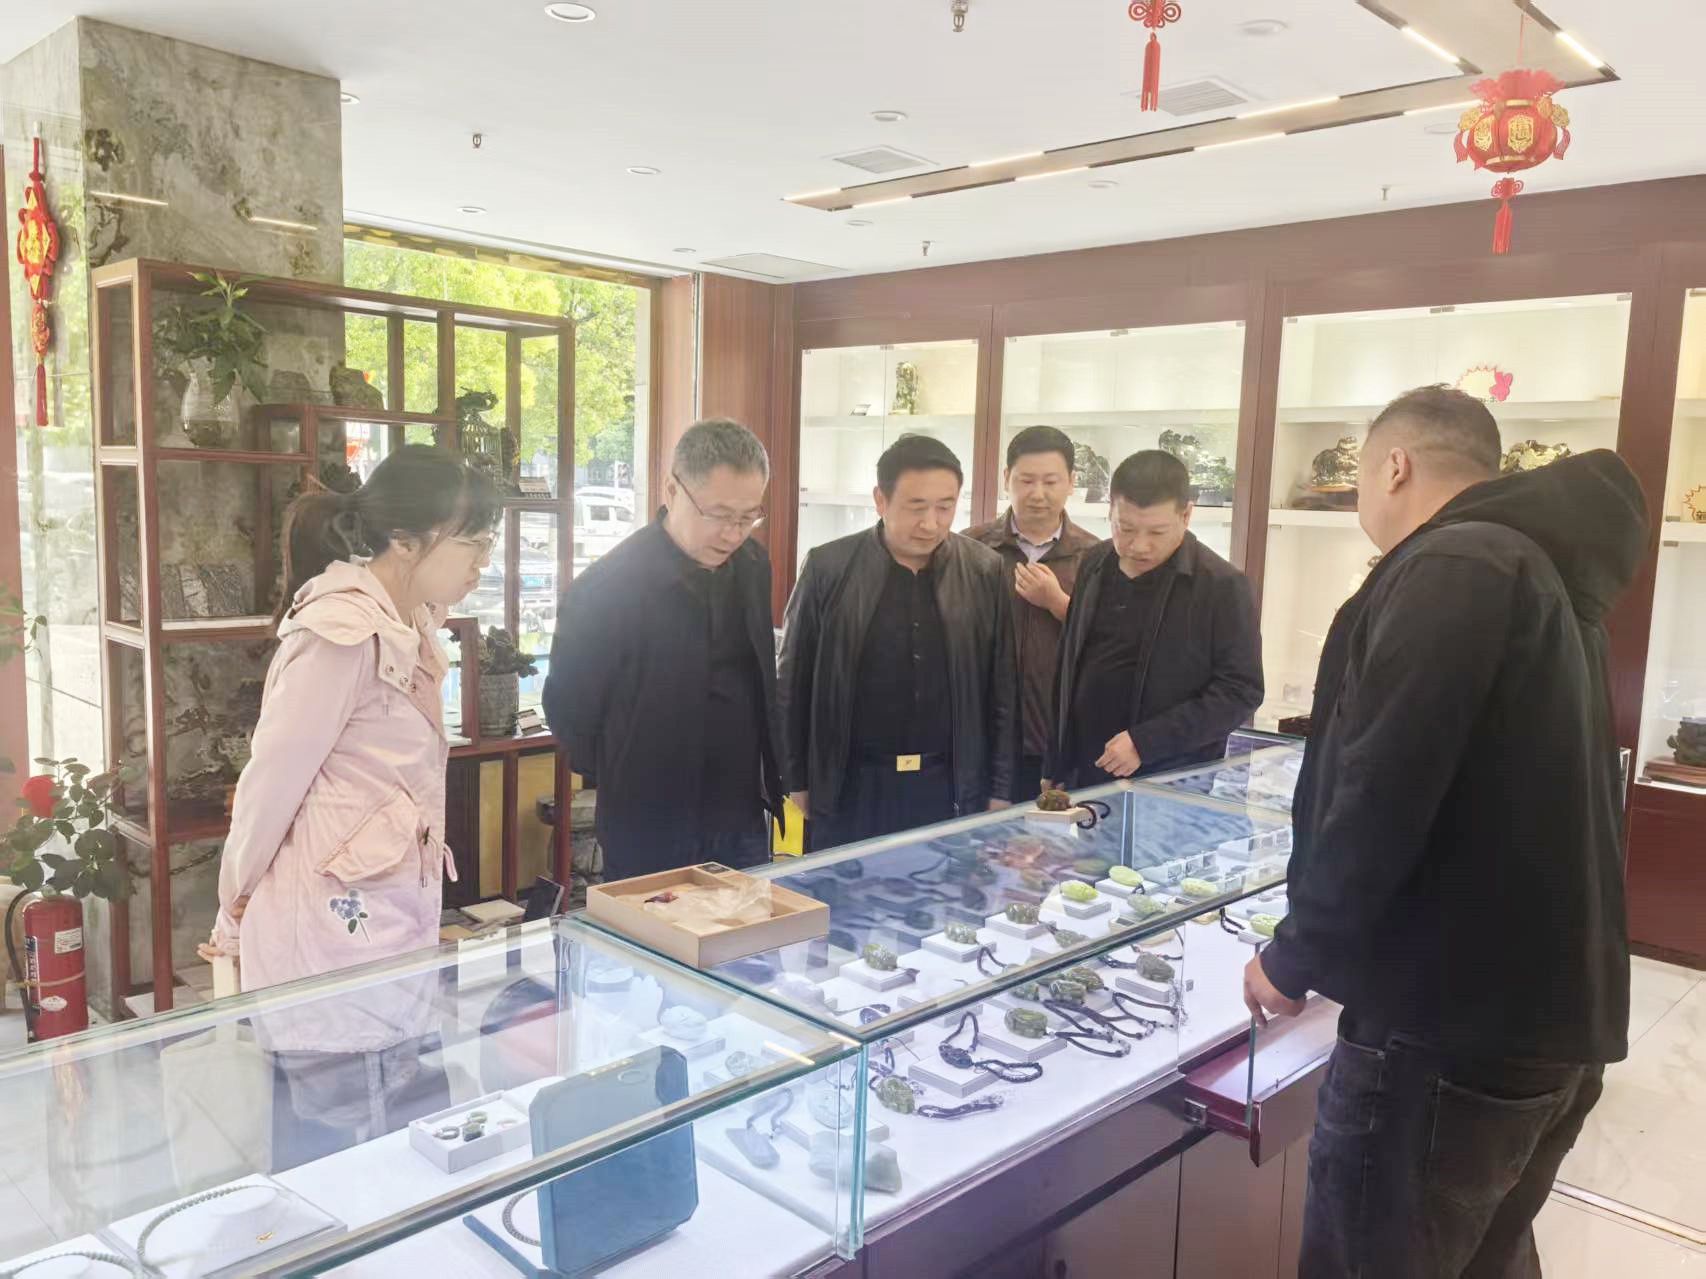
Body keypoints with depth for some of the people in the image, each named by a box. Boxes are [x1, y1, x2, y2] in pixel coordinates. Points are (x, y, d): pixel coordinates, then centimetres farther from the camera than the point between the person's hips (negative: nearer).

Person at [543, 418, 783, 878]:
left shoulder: (752, 565, 0)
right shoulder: (608, 587, -18)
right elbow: (567, 707, -7)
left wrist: (769, 782, 10)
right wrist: (627, 784, 2)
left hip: (744, 821, 6)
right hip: (649, 832, -5)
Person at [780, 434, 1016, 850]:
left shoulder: (985, 572, -1)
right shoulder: (828, 569, -6)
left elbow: (1003, 690, 3)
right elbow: (795, 682, 1)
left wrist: (1000, 790, 3)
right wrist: (798, 780, 2)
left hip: (951, 788, 1)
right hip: (848, 787, -1)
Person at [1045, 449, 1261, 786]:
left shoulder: (1221, 586, -10)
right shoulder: (1093, 565, 5)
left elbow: (1240, 691, -11)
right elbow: (1068, 668, 11)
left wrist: (1146, 743, -18)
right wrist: (1056, 767, 10)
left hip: (1170, 788, -4)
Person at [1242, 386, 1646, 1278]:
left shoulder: (1451, 567, -16)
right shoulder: (1543, 566, 15)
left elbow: (1379, 794, -23)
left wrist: (1297, 956, -10)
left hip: (1454, 1018, -9)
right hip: (1555, 1009, 10)